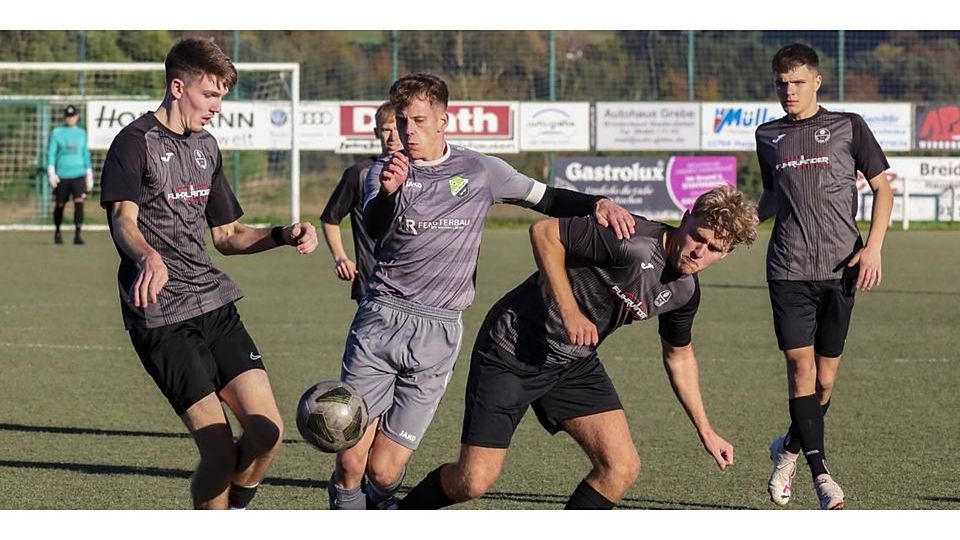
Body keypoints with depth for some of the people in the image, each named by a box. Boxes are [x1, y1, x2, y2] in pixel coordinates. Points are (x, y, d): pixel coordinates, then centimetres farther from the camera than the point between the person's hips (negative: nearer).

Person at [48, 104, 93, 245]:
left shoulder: (81, 133, 12)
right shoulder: (56, 133, 3)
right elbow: (51, 154, 0)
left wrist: (89, 175, 17)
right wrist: (51, 173, -10)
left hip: (78, 175, 1)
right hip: (62, 175, -1)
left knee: (79, 202, -16)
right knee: (59, 205, 7)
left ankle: (77, 234, -17)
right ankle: (57, 232, 29)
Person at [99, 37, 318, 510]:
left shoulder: (206, 147, 18)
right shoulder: (135, 143, -6)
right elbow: (123, 220, -22)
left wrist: (283, 236, 7)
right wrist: (150, 258, -45)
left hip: (214, 305, 7)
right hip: (162, 317, -7)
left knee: (266, 431, -5)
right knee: (219, 452, -12)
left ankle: (235, 514, 19)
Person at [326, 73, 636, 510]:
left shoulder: (479, 171, 8)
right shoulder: (385, 171, 5)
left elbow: (549, 200, 18)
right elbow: (374, 227, -15)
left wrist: (598, 204, -3)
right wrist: (388, 192, -38)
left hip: (438, 331, 0)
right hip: (380, 320, 0)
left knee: (384, 470, -5)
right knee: (350, 466, -7)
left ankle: (381, 505, 28)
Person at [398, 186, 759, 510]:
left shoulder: (685, 292, -1)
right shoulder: (632, 243, -27)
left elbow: (678, 354, 18)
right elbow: (544, 232, -24)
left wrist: (704, 430, 20)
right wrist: (569, 311, -29)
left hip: (576, 362, 7)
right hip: (513, 348, -7)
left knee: (622, 467, -11)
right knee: (473, 482, -10)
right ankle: (401, 516, 22)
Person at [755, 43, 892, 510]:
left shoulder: (847, 126, 5)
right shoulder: (768, 137, 13)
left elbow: (882, 187, 6)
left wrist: (873, 248, -5)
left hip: (840, 267, -1)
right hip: (789, 269, 1)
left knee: (825, 376, 2)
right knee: (801, 366, -10)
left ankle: (789, 448, 26)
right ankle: (821, 475, -9)